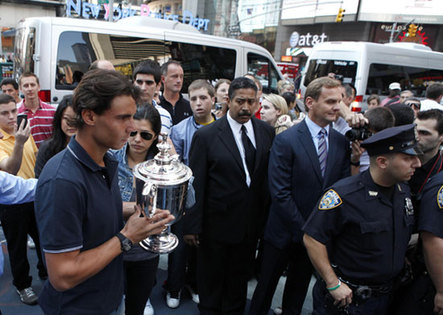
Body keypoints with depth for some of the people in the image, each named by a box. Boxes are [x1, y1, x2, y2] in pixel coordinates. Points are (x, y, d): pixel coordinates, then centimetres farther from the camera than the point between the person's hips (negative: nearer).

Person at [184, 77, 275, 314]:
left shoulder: (267, 132, -1)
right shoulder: (206, 136, -12)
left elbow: (270, 174, 3)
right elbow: (196, 185, -12)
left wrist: (267, 216, 1)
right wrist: (192, 225, -11)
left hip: (251, 224, 3)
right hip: (217, 223, -3)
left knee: (239, 279, 23)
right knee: (210, 280, 18)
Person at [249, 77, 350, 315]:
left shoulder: (341, 143, -1)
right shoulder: (285, 140, -17)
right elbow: (280, 193, -19)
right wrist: (304, 230, -18)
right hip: (285, 232, -4)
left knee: (299, 286, 24)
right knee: (266, 286, 16)